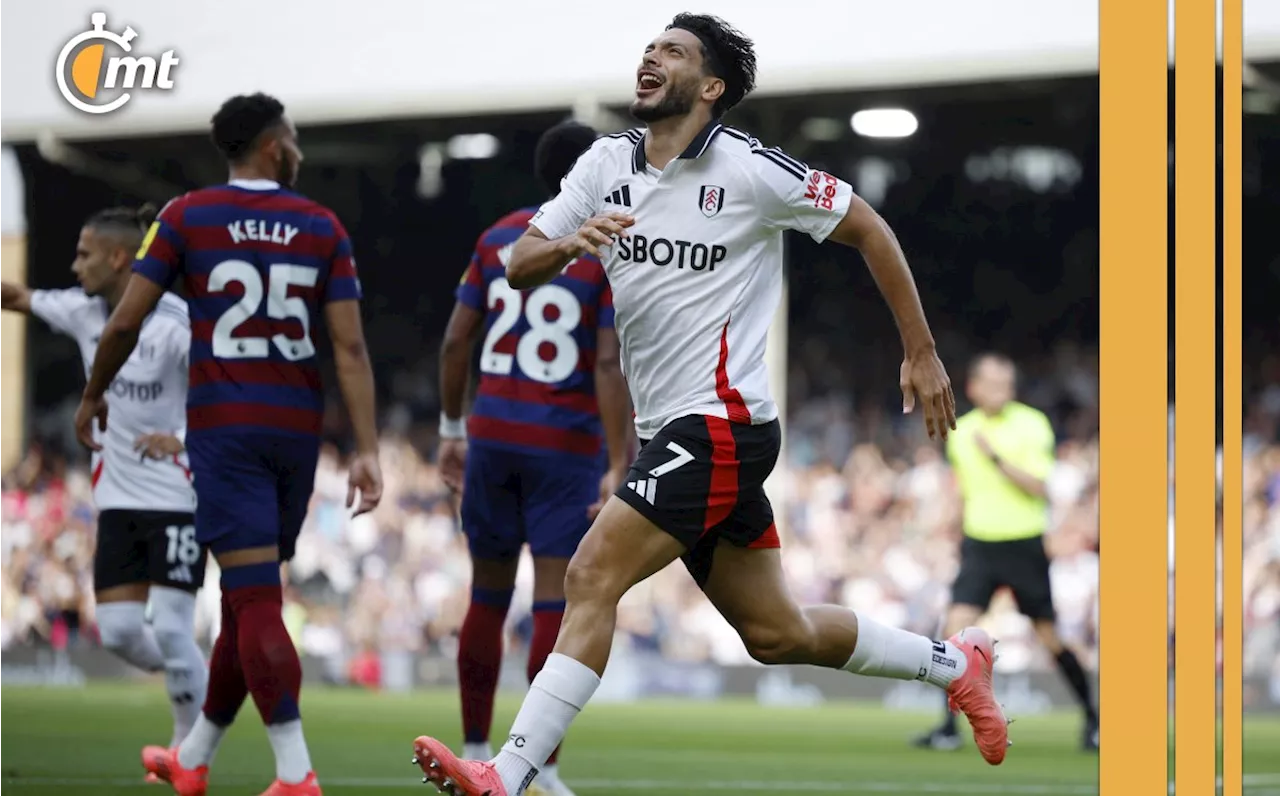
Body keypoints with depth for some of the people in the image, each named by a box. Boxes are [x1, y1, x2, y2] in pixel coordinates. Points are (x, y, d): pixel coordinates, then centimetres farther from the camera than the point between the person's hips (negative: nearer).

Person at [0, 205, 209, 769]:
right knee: (118, 632, 0)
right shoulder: (83, 311, 1)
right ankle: (199, 688, 27)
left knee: (170, 630, -10)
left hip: (177, 496, -6)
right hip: (118, 498, 6)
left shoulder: (176, 323, -18)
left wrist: (182, 437, -34)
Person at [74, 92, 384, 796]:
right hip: (297, 426, 3)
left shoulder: (187, 218, 0)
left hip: (223, 425, -3)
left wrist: (92, 395, 15)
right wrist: (366, 452, -5)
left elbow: (125, 321, -3)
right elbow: (350, 348, -2)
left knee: (254, 602, -8)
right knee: (250, 598, 14)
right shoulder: (322, 228, 5)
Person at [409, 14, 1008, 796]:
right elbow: (519, 268, 5)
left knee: (591, 578, -18)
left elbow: (868, 229, -2)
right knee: (778, 634, 14)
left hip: (721, 423, -8)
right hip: (668, 430, 8)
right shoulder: (607, 164, 9)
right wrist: (569, 243, -18)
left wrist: (922, 353, -2)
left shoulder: (750, 169, -10)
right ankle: (954, 663, 34)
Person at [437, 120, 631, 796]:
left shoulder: (499, 238, 8)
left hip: (492, 435, 4)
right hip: (565, 446, -4)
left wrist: (452, 429, 18)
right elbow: (609, 366, -14)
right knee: (556, 606, -3)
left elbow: (455, 341, 8)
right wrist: (619, 469, -15)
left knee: (488, 597, 15)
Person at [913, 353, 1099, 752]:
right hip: (978, 543, 3)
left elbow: (1039, 488, -17)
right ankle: (949, 727, -11)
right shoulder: (960, 432, 7)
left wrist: (997, 458, -25)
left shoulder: (1032, 425, -7)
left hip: (1024, 543, -3)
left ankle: (1092, 716, 22)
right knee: (957, 624, -14)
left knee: (1049, 637, 3)